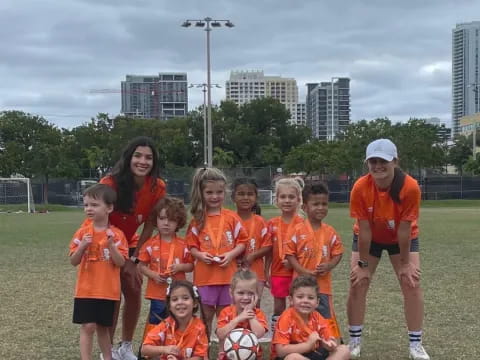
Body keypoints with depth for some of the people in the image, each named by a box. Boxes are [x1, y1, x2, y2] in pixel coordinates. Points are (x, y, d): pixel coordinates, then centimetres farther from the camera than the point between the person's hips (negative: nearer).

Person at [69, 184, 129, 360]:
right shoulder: (82, 233, -1)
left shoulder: (117, 235, -4)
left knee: (102, 327, 11)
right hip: (86, 290, 0)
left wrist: (111, 244, -22)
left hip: (108, 291, 0)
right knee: (88, 326, -5)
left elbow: (121, 262, -9)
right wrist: (82, 246, -20)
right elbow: (74, 261, -3)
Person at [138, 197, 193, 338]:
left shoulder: (183, 245, 1)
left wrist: (180, 267, -13)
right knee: (154, 323, 3)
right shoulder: (151, 244, -1)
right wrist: (153, 275, -14)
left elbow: (191, 265, 7)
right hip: (157, 294, -1)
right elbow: (142, 266, 2)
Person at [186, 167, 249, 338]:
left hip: (228, 274, 0)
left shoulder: (232, 217, 2)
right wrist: (200, 255, -13)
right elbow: (191, 245, 6)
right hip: (204, 275, 0)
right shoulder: (198, 219, 3)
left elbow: (242, 242, 5)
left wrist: (231, 254, -12)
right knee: (206, 316, 7)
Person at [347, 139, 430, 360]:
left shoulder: (410, 187, -33)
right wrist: (363, 263, -18)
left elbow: (404, 228, -26)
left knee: (412, 282, -8)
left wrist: (405, 262, -17)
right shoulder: (360, 188, -31)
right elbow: (364, 229, -24)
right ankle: (354, 342, 8)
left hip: (402, 238, 0)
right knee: (357, 282, -6)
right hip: (369, 238, 1)